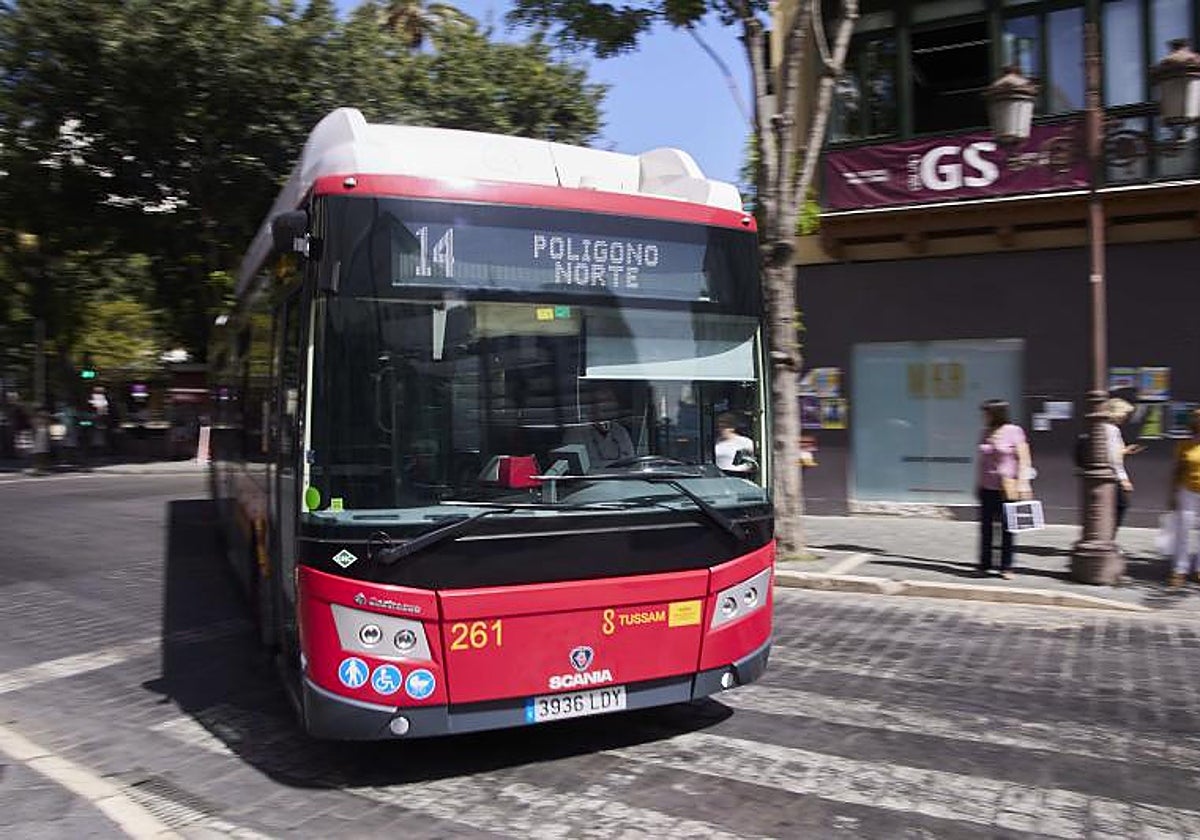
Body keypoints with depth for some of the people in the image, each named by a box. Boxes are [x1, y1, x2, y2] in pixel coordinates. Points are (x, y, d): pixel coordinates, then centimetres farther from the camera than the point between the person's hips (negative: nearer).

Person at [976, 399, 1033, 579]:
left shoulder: (1014, 432, -6)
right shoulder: (986, 433, 9)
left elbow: (1023, 459, -6)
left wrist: (1021, 483, -12)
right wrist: (978, 483, 14)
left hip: (1007, 488, -4)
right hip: (987, 488, 4)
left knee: (1007, 528, 2)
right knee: (985, 526, 4)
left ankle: (1006, 568, 10)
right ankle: (984, 565, 13)